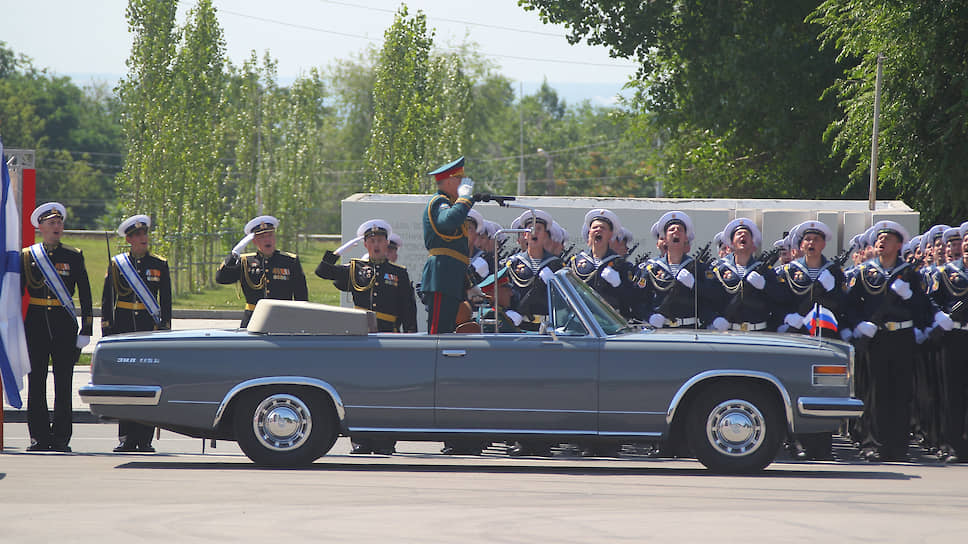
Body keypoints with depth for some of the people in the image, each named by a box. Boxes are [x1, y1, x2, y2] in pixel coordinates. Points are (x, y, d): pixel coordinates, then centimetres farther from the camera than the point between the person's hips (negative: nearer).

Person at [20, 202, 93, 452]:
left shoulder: (74, 256, 7)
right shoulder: (27, 256, 8)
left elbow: (85, 295, 6)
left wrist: (86, 330, -1)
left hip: (65, 326, -1)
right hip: (36, 325, 1)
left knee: (63, 384, -1)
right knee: (36, 384, 0)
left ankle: (61, 438, 3)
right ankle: (39, 437, 5)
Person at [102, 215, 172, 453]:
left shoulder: (160, 265, 8)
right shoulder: (116, 264, 8)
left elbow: (166, 301, 9)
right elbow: (107, 300, 8)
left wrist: (165, 329, 1)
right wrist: (107, 332, 2)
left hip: (150, 328, 0)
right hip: (123, 327, 0)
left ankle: (144, 440, -1)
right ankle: (126, 439, 3)